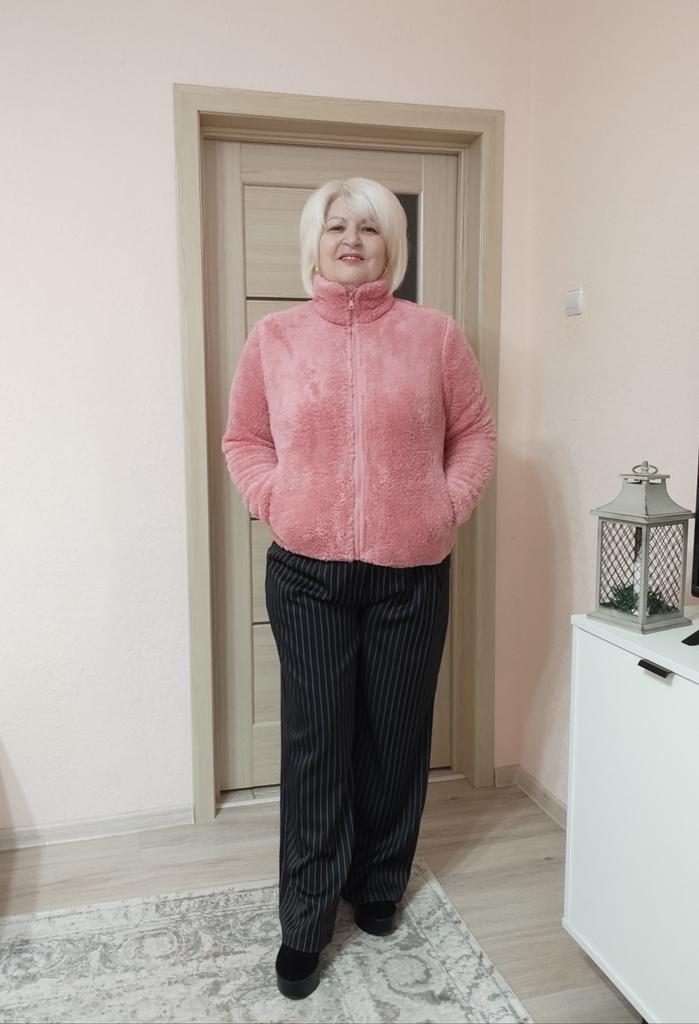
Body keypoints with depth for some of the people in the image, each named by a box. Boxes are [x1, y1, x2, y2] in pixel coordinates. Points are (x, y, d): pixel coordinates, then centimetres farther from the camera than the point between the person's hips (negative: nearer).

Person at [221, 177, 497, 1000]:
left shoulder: (435, 334, 1)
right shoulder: (274, 337, 2)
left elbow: (475, 433, 7)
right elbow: (243, 440, 9)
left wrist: (446, 508, -3)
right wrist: (275, 504, -4)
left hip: (412, 575, 1)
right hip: (306, 575, 0)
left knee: (396, 736, 13)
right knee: (315, 744, 5)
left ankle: (378, 884, 37)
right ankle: (305, 923, 23)